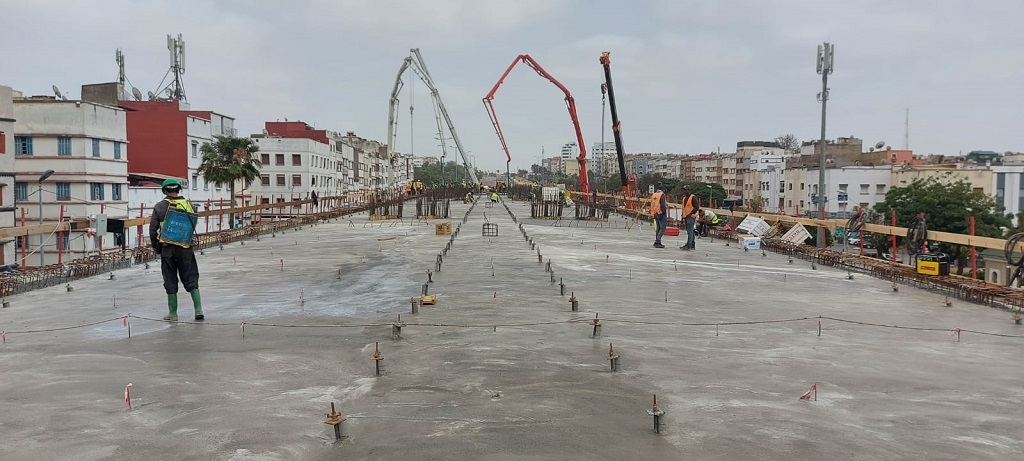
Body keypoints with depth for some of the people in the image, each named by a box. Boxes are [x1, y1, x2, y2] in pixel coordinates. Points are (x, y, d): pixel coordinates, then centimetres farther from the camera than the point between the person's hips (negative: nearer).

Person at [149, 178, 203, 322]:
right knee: (191, 279, 8)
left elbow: (153, 229, -2)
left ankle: (173, 313, 13)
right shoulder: (187, 205, 2)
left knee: (170, 282, 8)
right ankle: (198, 310, 0)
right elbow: (193, 227, 5)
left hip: (167, 249, -1)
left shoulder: (159, 207, -3)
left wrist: (155, 246, 11)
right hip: (185, 248, 1)